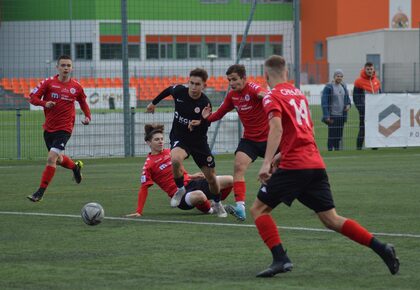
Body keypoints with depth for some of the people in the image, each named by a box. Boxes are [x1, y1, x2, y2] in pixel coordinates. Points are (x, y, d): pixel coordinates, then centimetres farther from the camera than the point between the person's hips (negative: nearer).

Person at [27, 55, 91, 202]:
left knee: (51, 158, -18)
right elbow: (32, 97, -3)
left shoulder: (76, 87, 0)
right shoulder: (48, 82, -2)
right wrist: (44, 103, -22)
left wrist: (87, 116, 1)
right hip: (48, 128, 3)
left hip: (64, 129, -3)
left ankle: (40, 192, -11)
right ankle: (76, 166, 52)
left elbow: (83, 102, 17)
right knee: (58, 159, 18)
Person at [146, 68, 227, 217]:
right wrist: (154, 102, 23)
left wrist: (196, 125, -43)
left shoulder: (205, 104, -22)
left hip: (198, 141, -1)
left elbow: (203, 130, -20)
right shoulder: (179, 91, -14)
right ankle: (180, 189, -5)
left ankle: (217, 204, 37)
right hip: (179, 137, 1)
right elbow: (168, 90, 11)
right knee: (175, 159, -33)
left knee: (211, 177, 7)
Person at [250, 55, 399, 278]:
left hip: (294, 166, -7)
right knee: (331, 219, 9)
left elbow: (276, 128, -19)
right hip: (316, 164, 7)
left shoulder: (272, 97, -2)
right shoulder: (299, 94, 21)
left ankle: (281, 259, -12)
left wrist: (267, 162, -26)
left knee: (258, 209, 3)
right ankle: (381, 248, -2)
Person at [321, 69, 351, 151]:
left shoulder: (343, 86, 12)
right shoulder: (328, 87, -8)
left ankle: (337, 149, 15)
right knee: (332, 134, -6)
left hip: (341, 115, 6)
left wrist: (348, 104, 0)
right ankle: (330, 149, -1)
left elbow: (347, 98, 24)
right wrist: (327, 116, -17)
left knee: (339, 134, 8)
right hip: (332, 116, -6)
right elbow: (324, 102, -11)